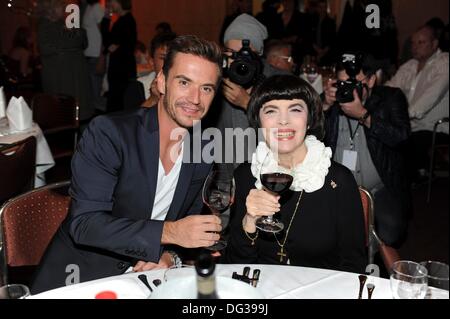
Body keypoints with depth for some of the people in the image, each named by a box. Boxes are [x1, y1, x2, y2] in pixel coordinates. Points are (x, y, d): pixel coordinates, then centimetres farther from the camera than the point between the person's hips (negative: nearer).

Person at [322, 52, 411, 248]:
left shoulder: (391, 98, 5)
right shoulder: (333, 98, 9)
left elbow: (401, 135, -13)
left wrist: (363, 115, -20)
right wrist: (325, 105, -12)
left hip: (381, 190, -1)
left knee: (389, 237, -23)